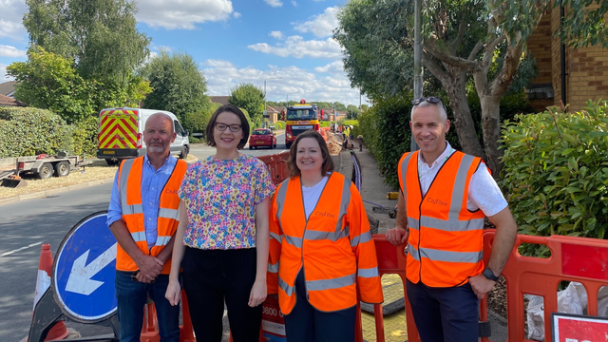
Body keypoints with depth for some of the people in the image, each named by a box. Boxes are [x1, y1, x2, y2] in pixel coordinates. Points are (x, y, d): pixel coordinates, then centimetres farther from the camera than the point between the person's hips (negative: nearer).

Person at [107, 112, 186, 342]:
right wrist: (140, 259, -11)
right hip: (129, 267, 2)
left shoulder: (185, 173, -2)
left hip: (168, 269, -2)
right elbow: (114, 218, 0)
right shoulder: (126, 169, 5)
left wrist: (159, 261, -13)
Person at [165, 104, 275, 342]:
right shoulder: (195, 171, 5)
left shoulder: (255, 169, -2)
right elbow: (183, 226, 7)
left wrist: (261, 278, -10)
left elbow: (262, 226, -5)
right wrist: (173, 277, 3)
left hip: (242, 264, -2)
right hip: (199, 266, 2)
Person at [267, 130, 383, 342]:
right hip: (293, 288, 4)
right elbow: (275, 239, 10)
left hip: (335, 288, -3)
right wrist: (271, 282, 13)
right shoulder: (283, 191, 4)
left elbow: (360, 240, -3)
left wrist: (369, 288, -1)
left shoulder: (344, 189, -6)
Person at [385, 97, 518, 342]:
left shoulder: (471, 170, -17)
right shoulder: (406, 165, -1)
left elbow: (507, 226, -13)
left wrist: (490, 276, -14)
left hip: (458, 283, -5)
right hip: (416, 279, 5)